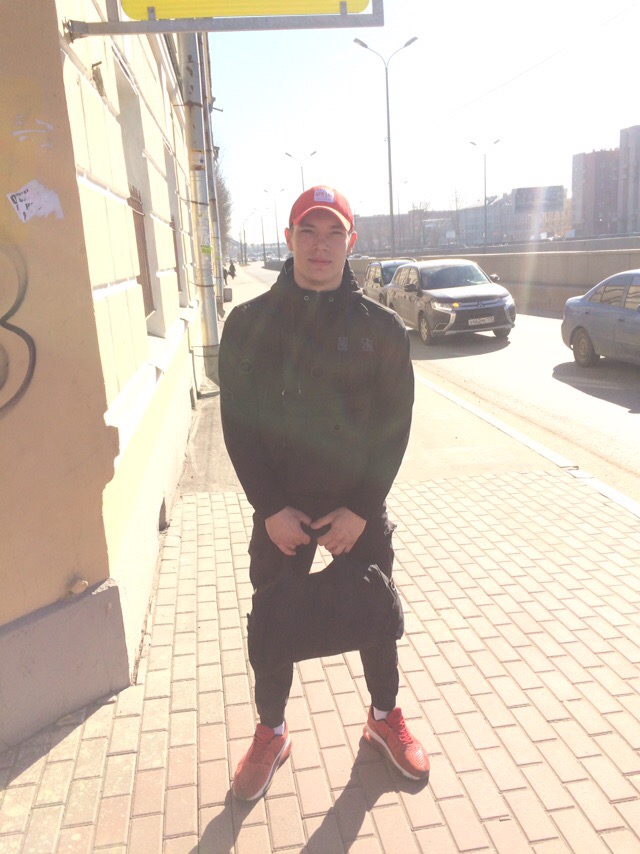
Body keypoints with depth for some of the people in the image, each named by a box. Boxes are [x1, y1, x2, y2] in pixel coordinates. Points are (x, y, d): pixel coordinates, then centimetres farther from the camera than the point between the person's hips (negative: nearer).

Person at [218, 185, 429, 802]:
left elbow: (395, 423, -4)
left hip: (360, 508, 1)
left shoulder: (381, 326, -4)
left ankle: (385, 718, 42)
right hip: (279, 510, 0)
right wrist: (271, 508, -12)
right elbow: (237, 422, -5)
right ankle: (271, 734, 38)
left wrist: (361, 508, -11)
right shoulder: (248, 323, -4)